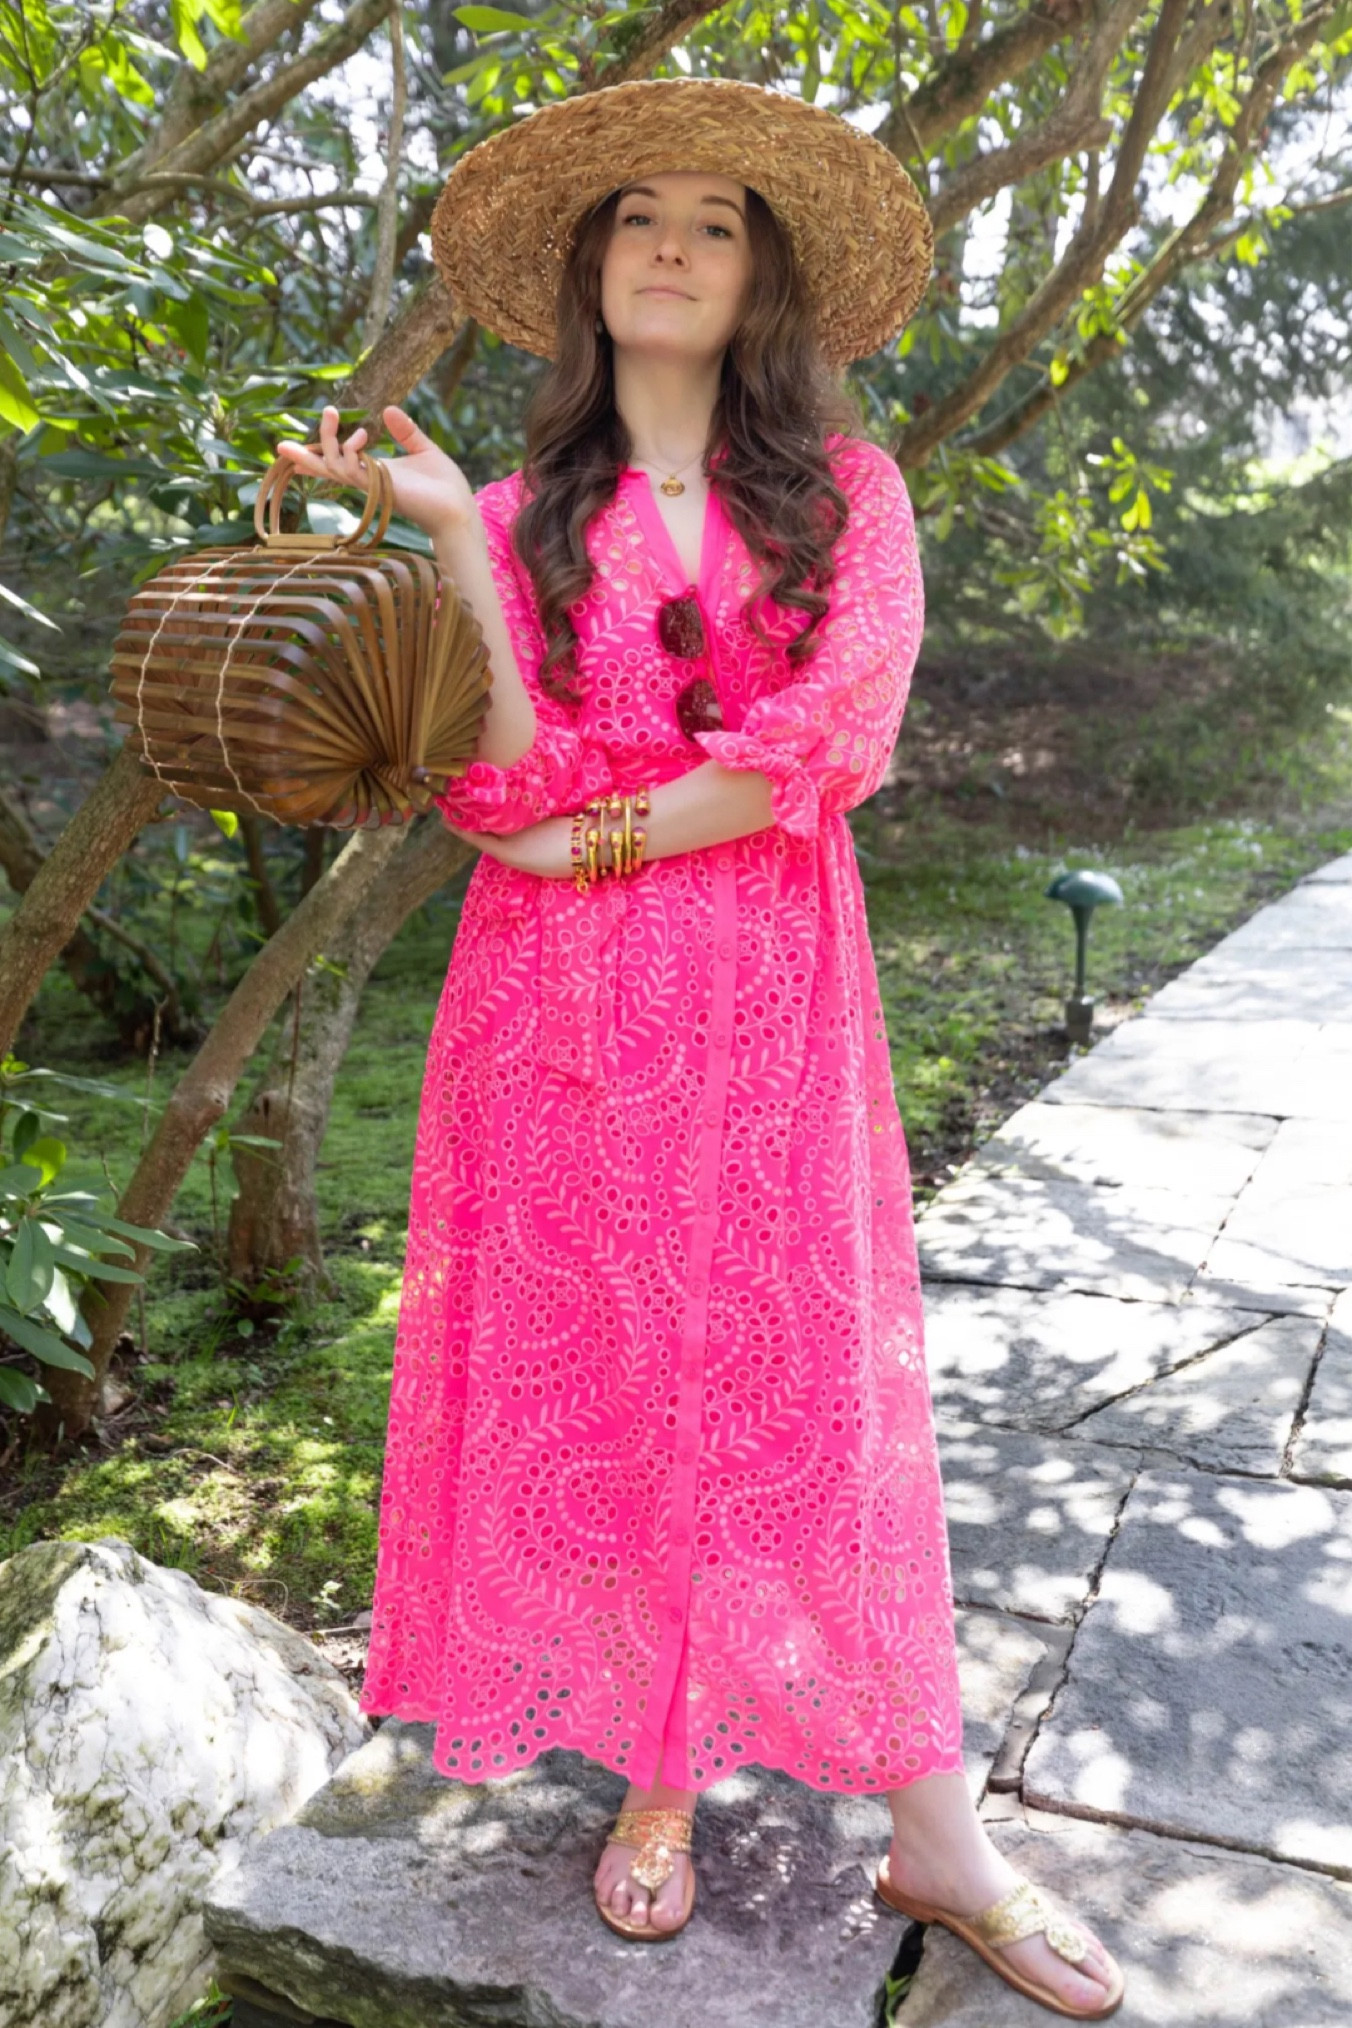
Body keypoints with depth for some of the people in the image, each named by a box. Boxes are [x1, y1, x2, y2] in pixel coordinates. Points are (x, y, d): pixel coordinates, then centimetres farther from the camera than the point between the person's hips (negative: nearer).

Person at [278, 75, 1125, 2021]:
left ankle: (931, 1830, 12)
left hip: (769, 991, -1)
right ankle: (658, 1770, 23)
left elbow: (832, 741, -8)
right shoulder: (529, 510, 10)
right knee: (592, 1366, 4)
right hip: (558, 1002, 2)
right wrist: (448, 534, -11)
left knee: (805, 1375, 0)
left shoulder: (841, 487, 8)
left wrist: (601, 834, -9)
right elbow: (504, 779, -5)